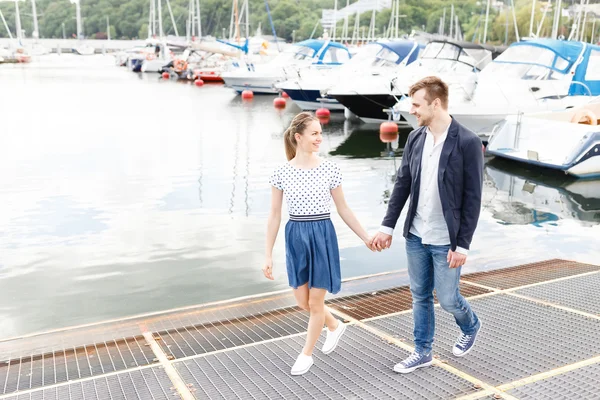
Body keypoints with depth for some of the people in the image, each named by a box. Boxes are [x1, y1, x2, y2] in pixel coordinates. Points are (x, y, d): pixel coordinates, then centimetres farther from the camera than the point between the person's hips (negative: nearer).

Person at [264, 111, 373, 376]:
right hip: (295, 238, 2)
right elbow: (274, 216, 1)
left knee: (315, 302, 5)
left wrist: (366, 238, 6)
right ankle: (335, 326, 41)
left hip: (322, 236, -1)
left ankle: (306, 354, 26)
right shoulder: (282, 172, -3)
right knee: (302, 301, 11)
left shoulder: (330, 169, -4)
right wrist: (268, 255, 0)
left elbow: (343, 209, 5)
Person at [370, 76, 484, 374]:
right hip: (416, 236, 5)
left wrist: (462, 245, -13)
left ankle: (471, 327, 39)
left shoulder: (467, 142, -14)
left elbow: (472, 198, -13)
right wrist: (387, 227, 2)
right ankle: (422, 352, 31)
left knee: (447, 299, 7)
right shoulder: (415, 138, 1)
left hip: (446, 241, -5)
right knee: (420, 297, 14)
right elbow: (402, 185, 6)